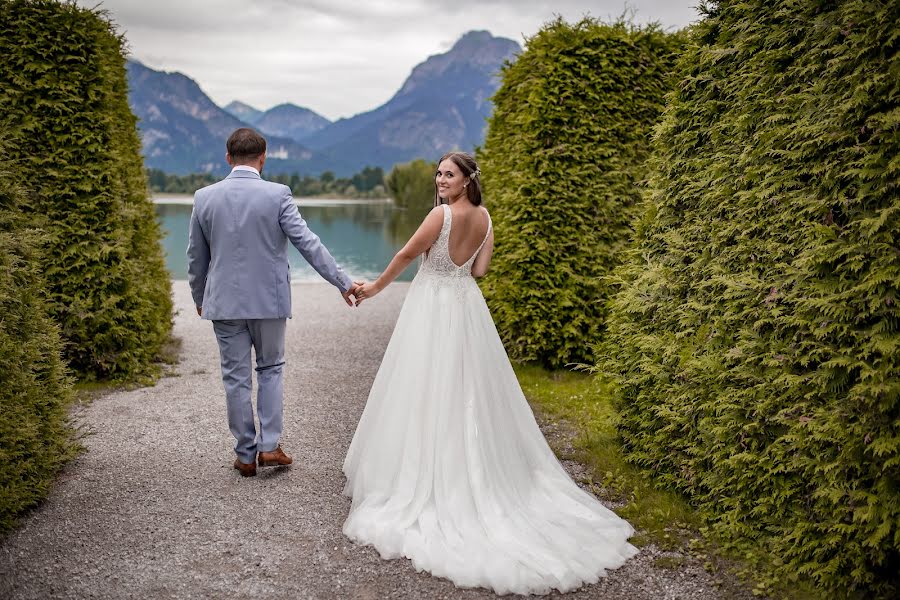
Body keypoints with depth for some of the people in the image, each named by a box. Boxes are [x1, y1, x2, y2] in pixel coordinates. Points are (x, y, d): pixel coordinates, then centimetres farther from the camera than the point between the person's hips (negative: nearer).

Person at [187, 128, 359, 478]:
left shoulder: (204, 197, -2)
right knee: (270, 369, 16)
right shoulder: (277, 195, -10)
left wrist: (199, 299, 20)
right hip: (269, 300, -1)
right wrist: (342, 282, -5)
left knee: (236, 378, 9)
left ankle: (246, 455, 17)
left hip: (224, 302, 1)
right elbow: (308, 243, -11)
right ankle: (270, 446, 11)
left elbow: (196, 257, 6)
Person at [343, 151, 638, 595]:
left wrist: (375, 287, 4)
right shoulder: (484, 218, 4)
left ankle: (426, 481, 9)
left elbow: (406, 255, -8)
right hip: (467, 308, 7)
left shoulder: (442, 213, -16)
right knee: (470, 393, 14)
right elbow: (479, 269, 3)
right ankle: (476, 479, 24)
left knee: (430, 393, 1)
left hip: (433, 309, -7)